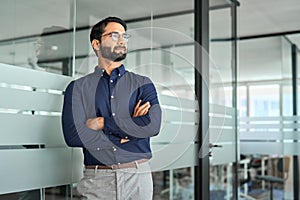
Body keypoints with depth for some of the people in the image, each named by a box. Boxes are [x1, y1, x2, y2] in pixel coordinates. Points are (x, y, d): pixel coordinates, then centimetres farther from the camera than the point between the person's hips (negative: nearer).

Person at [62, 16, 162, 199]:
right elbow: (73, 136, -10)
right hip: (97, 180, -1)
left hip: (138, 177, 1)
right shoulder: (78, 88, 3)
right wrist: (129, 128, -9)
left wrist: (102, 124, -10)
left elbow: (152, 125, -10)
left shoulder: (142, 84, 6)